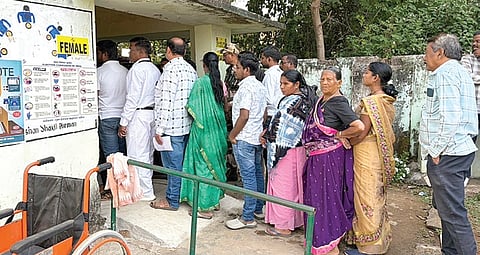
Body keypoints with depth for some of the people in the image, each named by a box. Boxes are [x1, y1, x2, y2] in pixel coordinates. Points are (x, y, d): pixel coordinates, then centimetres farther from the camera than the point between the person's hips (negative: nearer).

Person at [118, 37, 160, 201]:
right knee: (147, 154, 15)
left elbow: (133, 97, -17)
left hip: (138, 114, -9)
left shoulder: (137, 68, -12)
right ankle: (146, 187, 26)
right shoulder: (155, 69, 14)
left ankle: (146, 193, 3)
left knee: (137, 155, -2)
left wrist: (123, 122, -14)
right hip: (153, 113, 9)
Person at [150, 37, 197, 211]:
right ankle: (181, 194, 29)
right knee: (181, 162, 17)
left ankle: (172, 201, 11)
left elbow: (166, 101, -20)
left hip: (172, 126, -9)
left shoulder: (171, 68, -15)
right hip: (187, 124, 9)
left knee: (172, 164, 0)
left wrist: (159, 128, -17)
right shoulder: (191, 69, 11)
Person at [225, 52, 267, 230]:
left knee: (248, 177, -5)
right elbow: (265, 113, 16)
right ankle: (259, 208, 29)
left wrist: (232, 135, -12)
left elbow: (244, 116, -22)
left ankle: (247, 218, 2)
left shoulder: (246, 87, -16)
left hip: (244, 139, -10)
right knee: (257, 173, 16)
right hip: (257, 137, 10)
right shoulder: (260, 86, 12)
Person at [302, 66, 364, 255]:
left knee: (327, 196, 1)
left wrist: (339, 135, -14)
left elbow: (359, 127, -26)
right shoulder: (321, 101, 10)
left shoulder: (338, 103, -16)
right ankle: (319, 237, 34)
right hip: (316, 157, 9)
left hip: (330, 157, -9)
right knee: (316, 195, 17)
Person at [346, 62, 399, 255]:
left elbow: (362, 132, -21)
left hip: (367, 155, -10)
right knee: (377, 197, 19)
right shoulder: (387, 101, 9)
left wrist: (345, 143, -5)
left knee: (366, 198, 0)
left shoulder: (371, 101, -20)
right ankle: (380, 239, 33)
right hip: (380, 155, 10)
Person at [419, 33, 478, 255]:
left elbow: (450, 117, -24)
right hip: (457, 150, 11)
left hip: (446, 154, -11)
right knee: (447, 207, 18)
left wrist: (437, 150, -16)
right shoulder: (459, 72, 19)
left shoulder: (445, 73, -13)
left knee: (452, 212, -5)